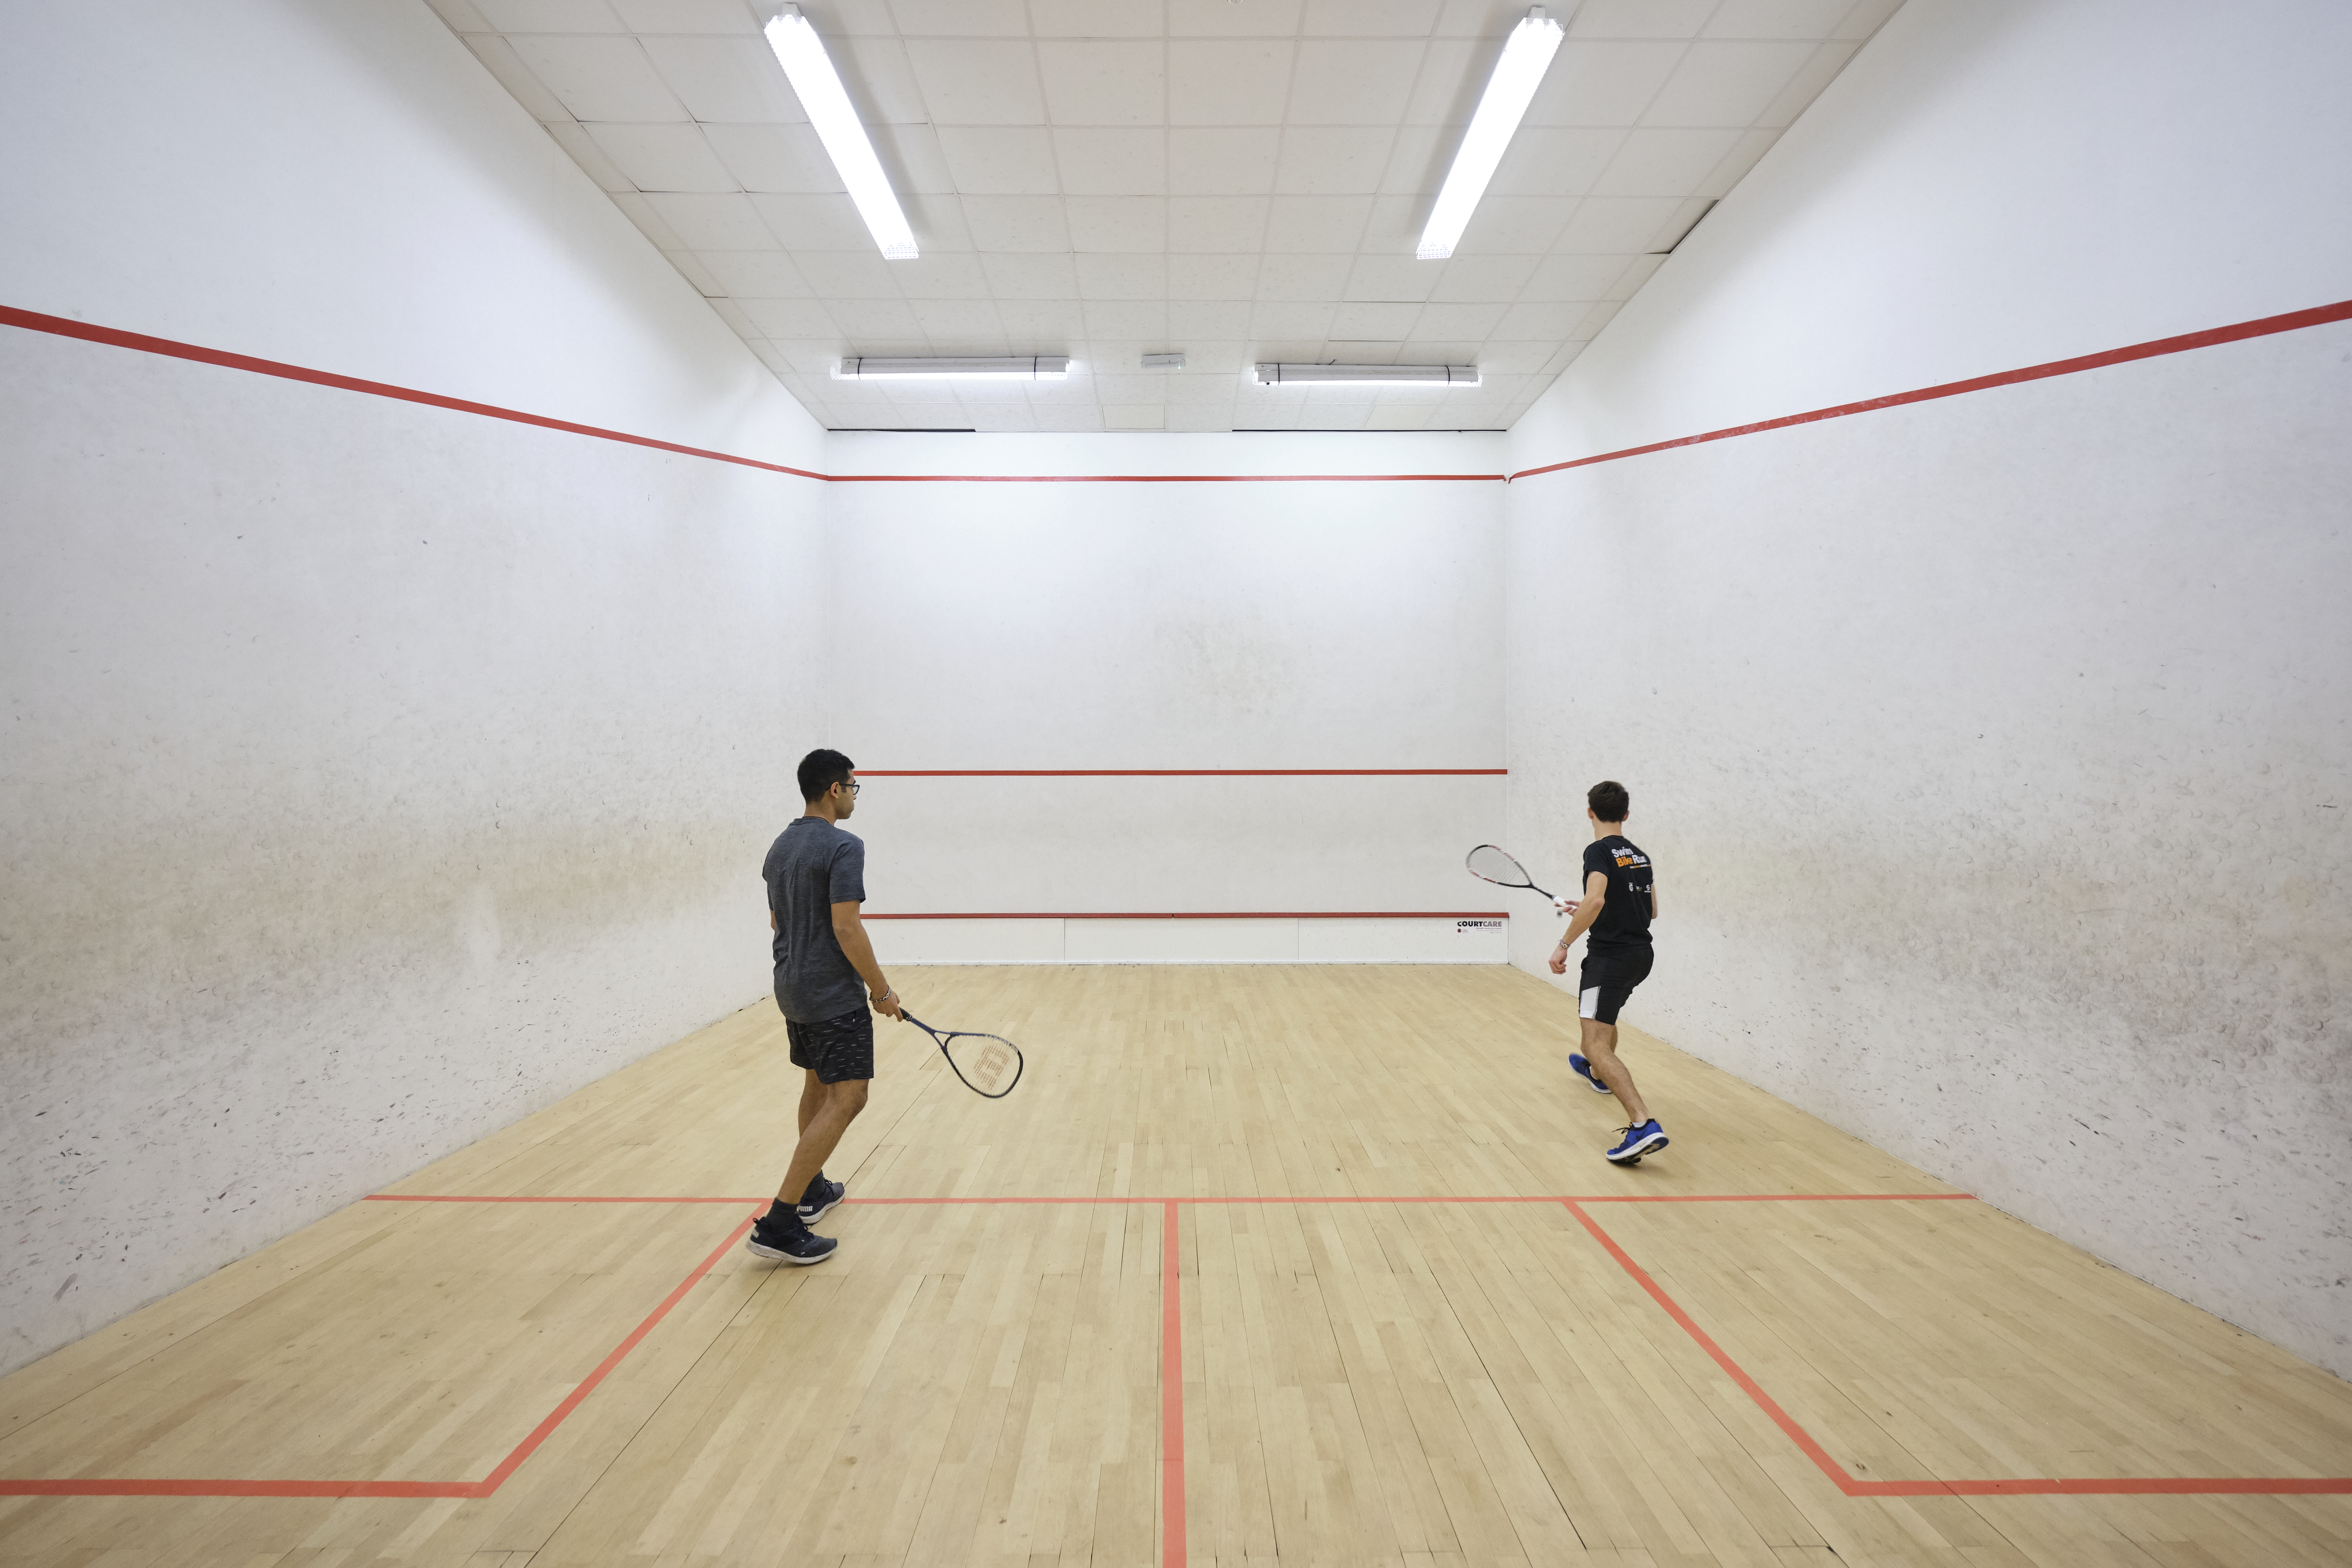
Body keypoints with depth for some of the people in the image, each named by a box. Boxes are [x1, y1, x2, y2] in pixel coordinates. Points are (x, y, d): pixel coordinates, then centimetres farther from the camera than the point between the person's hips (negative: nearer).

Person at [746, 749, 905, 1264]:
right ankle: (780, 1223, -10)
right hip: (835, 995, -10)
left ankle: (812, 1189, 35)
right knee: (845, 1099, -7)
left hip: (791, 989, 10)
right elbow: (846, 928, -23)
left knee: (817, 1086, 23)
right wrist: (882, 989, -14)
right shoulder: (843, 846, -18)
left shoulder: (780, 846, 10)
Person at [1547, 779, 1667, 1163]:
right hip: (1642, 954, 9)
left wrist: (1564, 944, -22)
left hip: (1611, 955, -9)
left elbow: (1595, 901, -29)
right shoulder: (1640, 855, 12)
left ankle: (1644, 1125, -27)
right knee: (1602, 1013, 35)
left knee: (1598, 1046, -13)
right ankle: (1598, 1074, 59)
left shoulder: (1599, 851, -13)